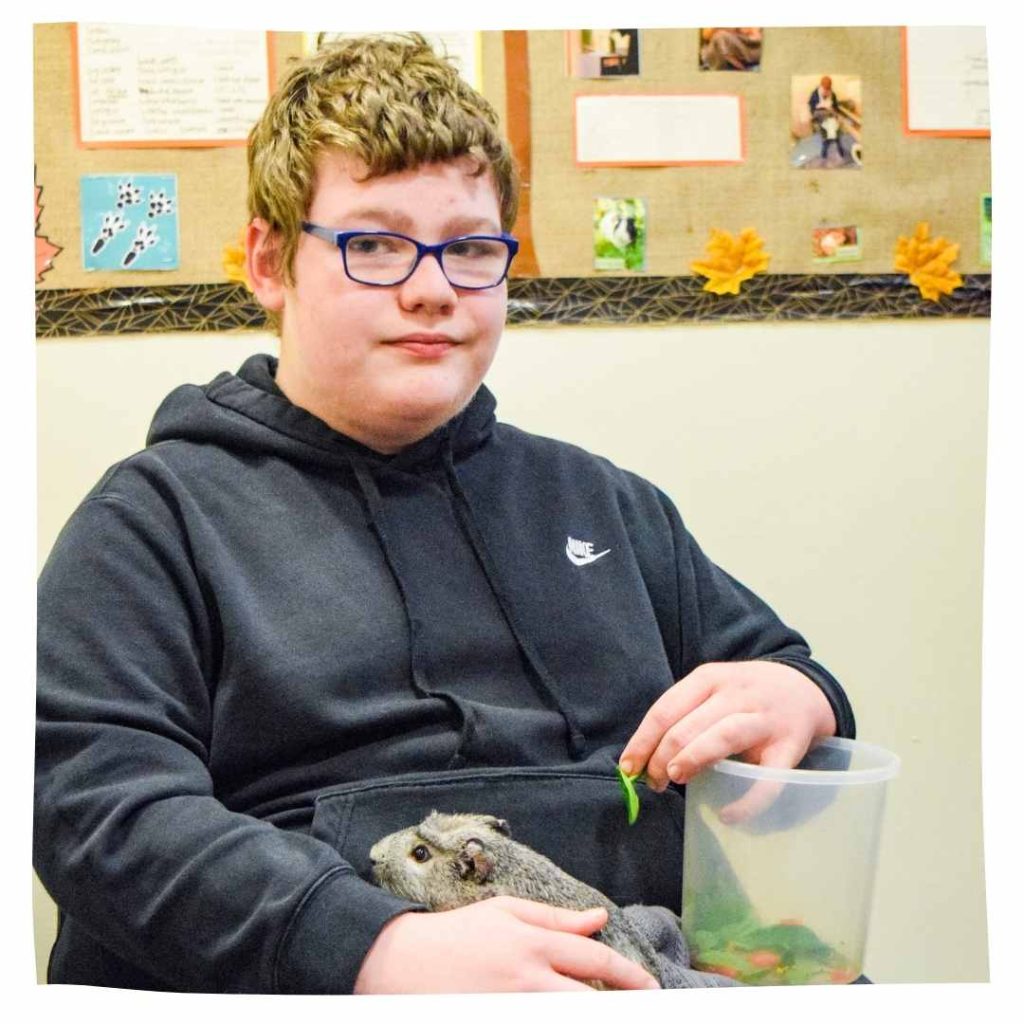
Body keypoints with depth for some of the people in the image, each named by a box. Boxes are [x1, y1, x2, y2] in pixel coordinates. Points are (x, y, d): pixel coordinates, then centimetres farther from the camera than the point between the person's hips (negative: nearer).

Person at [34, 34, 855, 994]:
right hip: (335, 984, -3)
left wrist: (793, 699, -1)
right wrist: (377, 947, -21)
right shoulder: (157, 515, 6)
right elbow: (99, 799, -6)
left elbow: (778, 668, 25)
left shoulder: (601, 501, 22)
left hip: (656, 972, 4)